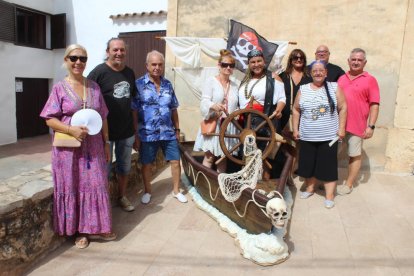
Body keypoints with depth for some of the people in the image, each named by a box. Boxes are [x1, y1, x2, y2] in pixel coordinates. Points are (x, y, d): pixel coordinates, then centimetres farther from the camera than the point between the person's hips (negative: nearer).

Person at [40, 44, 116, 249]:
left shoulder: (94, 87, 7)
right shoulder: (59, 88, -2)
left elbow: (103, 118, 10)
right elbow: (50, 119, -5)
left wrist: (106, 143, 9)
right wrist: (71, 130, -21)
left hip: (93, 146, 3)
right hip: (68, 148, -3)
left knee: (95, 186, 6)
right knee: (73, 189, 5)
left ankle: (95, 228, 22)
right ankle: (80, 231, 20)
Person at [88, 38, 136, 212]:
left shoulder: (130, 73, 7)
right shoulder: (99, 72, -11)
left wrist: (135, 126, 15)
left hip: (126, 131, 5)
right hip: (105, 131, -5)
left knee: (125, 167, 18)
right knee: (104, 168, 8)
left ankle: (122, 197, 37)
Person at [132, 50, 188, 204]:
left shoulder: (168, 85, 6)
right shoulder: (139, 84, -7)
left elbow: (173, 109, 11)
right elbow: (134, 112, -8)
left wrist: (177, 129, 11)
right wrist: (135, 135, -9)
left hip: (168, 133, 4)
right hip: (147, 134, -3)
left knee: (175, 161, 8)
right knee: (146, 164, 11)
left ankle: (176, 191, 28)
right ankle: (147, 192, 33)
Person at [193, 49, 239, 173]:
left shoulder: (235, 85, 14)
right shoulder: (211, 81, -2)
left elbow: (235, 106, 17)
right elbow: (204, 102, -13)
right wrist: (213, 106, -34)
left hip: (229, 125, 5)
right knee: (209, 156, -7)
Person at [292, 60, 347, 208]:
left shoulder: (334, 87, 0)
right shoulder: (303, 89, 5)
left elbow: (343, 108, 0)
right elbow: (296, 110, 9)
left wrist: (341, 128, -6)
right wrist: (295, 129, 4)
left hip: (329, 136, -2)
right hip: (307, 136, 2)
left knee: (328, 165, 2)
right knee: (309, 164, 12)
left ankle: (330, 195, 12)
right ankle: (310, 188, 32)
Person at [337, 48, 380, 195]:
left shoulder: (370, 80, -1)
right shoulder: (341, 79, 11)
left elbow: (374, 105, -5)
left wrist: (371, 126, -11)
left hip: (356, 126, -4)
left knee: (355, 155, 8)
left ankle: (348, 184, 22)